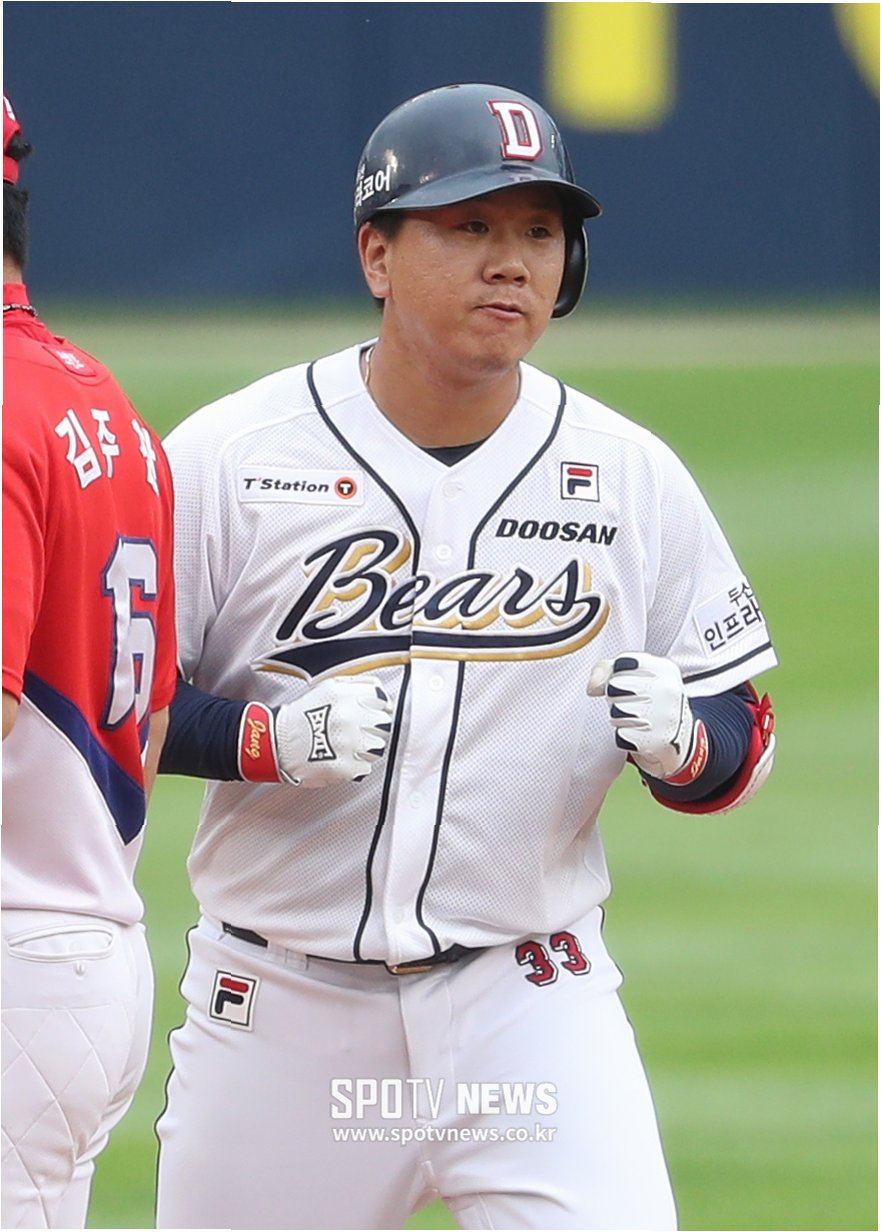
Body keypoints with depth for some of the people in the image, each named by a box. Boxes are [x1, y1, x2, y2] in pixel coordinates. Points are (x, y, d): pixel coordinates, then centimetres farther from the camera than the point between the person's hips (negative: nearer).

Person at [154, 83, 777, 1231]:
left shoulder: (633, 478, 3)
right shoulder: (228, 457, -3)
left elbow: (739, 737, 8)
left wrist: (678, 740, -16)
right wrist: (272, 739, -19)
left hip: (530, 1003, 0)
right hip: (279, 1008, 0)